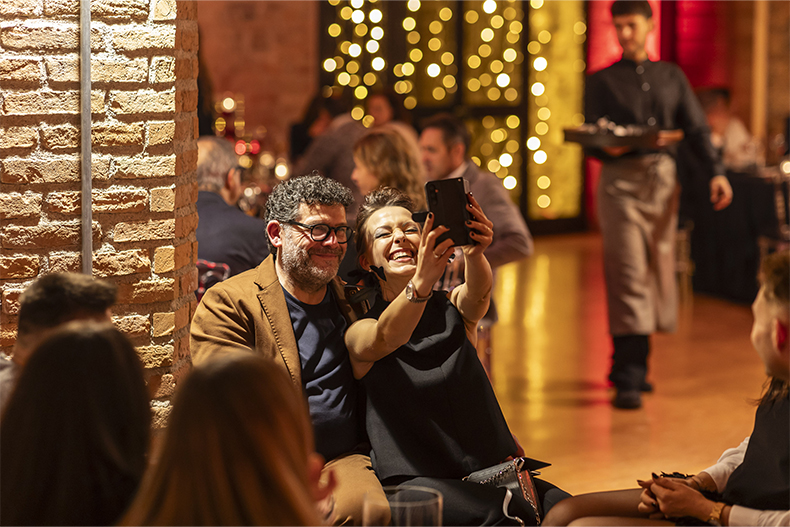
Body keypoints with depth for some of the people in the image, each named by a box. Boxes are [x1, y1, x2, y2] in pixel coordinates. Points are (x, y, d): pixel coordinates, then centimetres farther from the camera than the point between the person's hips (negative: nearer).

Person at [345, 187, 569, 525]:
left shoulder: (453, 307, 12)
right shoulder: (359, 330, 3)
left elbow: (477, 294, -13)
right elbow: (384, 340, -22)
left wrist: (475, 255, -37)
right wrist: (421, 281, -42)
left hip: (490, 471, 3)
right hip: (414, 481, -3)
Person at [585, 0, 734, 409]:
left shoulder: (671, 76, 16)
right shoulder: (602, 81, 8)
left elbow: (696, 128, 11)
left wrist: (715, 171, -3)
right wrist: (610, 147, -21)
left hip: (663, 178, 4)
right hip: (621, 180, -4)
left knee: (659, 272, 6)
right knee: (628, 274, -12)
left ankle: (631, 364, 19)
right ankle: (628, 379, -14)